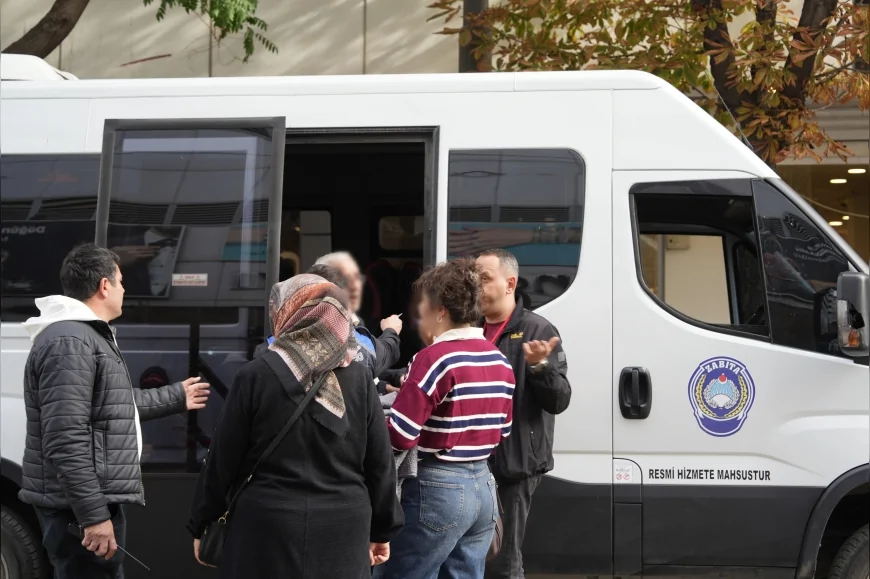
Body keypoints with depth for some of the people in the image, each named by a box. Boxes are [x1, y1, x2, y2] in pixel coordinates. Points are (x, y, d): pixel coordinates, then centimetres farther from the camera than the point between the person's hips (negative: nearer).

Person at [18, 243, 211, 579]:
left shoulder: (89, 337, 19)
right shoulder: (69, 343, -17)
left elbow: (120, 406, 33)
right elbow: (65, 442, -24)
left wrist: (176, 397, 44)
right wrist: (94, 514, -26)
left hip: (93, 500, 11)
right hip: (81, 506, -11)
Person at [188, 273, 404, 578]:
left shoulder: (256, 375, -6)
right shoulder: (358, 378, 2)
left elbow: (223, 458, -2)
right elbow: (380, 462, 5)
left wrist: (202, 524, 9)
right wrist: (382, 530, 16)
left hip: (269, 528, -2)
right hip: (343, 530, 3)